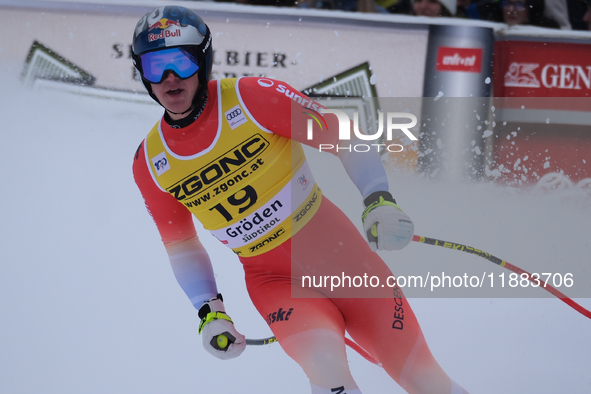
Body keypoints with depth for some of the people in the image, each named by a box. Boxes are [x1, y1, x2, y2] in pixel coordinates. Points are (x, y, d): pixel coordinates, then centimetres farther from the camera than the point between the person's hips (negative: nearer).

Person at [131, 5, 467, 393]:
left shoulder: (251, 98, -12)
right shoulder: (150, 164, -2)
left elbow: (340, 134, -7)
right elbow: (179, 242, 12)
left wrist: (380, 201, -19)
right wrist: (209, 312, 4)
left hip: (339, 250, -1)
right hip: (274, 281, 1)